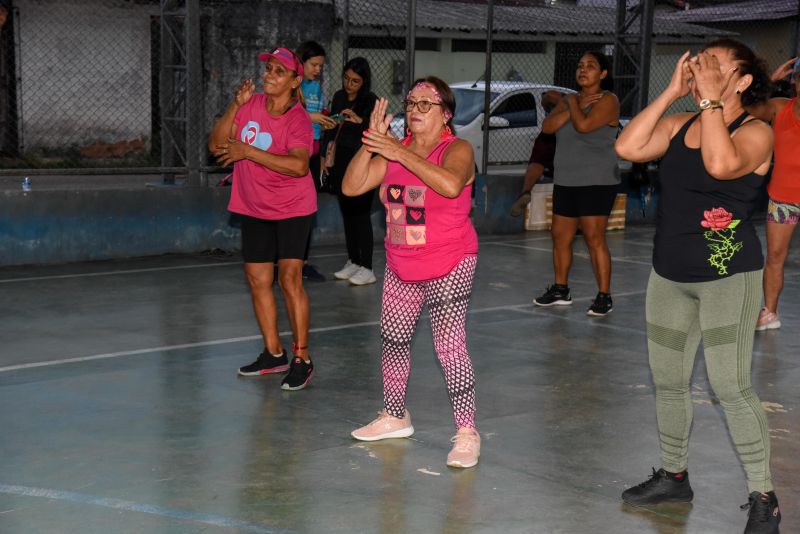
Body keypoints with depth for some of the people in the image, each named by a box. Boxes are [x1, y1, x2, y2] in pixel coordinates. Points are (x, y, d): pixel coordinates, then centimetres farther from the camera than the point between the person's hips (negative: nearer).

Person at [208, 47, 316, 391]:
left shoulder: (298, 119, -17)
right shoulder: (250, 104, -2)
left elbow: (299, 165, -33)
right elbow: (216, 145, -5)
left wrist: (247, 151, -31)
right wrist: (236, 105, -17)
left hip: (292, 209, -6)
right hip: (254, 209, 6)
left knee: (289, 279, -12)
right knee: (257, 279, 9)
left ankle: (301, 358, -3)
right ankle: (273, 353, 24)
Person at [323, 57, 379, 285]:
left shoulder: (370, 101, -8)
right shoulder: (339, 97, 11)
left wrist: (360, 120, -30)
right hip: (339, 161, 7)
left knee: (360, 214, -9)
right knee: (346, 213, 10)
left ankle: (366, 268, -7)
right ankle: (352, 262, 18)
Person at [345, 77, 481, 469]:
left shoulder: (457, 150, -11)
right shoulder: (392, 150, 6)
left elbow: (451, 184, -35)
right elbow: (351, 187, -2)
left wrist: (400, 154, -31)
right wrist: (371, 142, -14)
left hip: (449, 268, -7)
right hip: (401, 270, 7)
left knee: (450, 347, -12)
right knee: (392, 340, 15)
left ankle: (467, 433, -4)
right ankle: (395, 417, 33)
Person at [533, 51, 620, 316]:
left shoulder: (607, 100, -6)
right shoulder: (570, 99, 15)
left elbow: (583, 125, -24)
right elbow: (547, 126, -1)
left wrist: (573, 104, -7)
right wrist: (573, 106, -10)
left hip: (596, 182, -7)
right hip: (565, 181, 7)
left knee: (594, 239, -10)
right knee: (560, 236, 11)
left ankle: (604, 297, -5)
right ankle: (560, 289, 24)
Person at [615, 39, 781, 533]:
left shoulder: (755, 132, -10)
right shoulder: (680, 124, 7)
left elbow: (720, 164, -31)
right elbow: (628, 148, -8)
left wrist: (710, 99, -22)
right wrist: (672, 93, -6)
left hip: (728, 275, -7)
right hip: (669, 275, 7)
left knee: (731, 387, -10)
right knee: (668, 381, 14)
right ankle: (674, 476, 31)